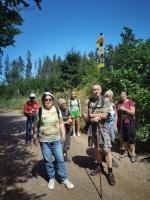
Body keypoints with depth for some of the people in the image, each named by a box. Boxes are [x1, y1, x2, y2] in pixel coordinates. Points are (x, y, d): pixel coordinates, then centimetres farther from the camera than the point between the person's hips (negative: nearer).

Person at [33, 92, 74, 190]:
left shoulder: (57, 110, -1)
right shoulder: (39, 111, -6)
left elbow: (61, 123, 6)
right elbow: (36, 125, 2)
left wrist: (63, 134, 2)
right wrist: (35, 137, 3)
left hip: (57, 140, 1)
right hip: (44, 141, -1)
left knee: (60, 159, 5)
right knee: (48, 161, 10)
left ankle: (64, 179, 20)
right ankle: (51, 178, 30)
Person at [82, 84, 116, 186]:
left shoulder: (106, 100, -8)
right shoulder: (88, 101, 2)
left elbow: (105, 115, -17)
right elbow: (84, 115, -1)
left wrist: (91, 115, -12)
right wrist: (92, 119, -19)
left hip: (102, 127, -4)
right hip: (92, 127, 4)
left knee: (107, 150, -2)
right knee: (96, 148, 16)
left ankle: (110, 173, 12)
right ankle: (100, 166, 36)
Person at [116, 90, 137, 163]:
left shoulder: (130, 102, -3)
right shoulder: (118, 103, 9)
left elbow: (132, 112, -9)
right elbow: (116, 113, 12)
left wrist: (124, 109, -18)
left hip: (128, 122, -4)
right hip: (120, 123, 4)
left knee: (131, 138, -1)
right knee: (124, 137, 11)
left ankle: (133, 154, 8)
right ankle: (126, 152, 25)